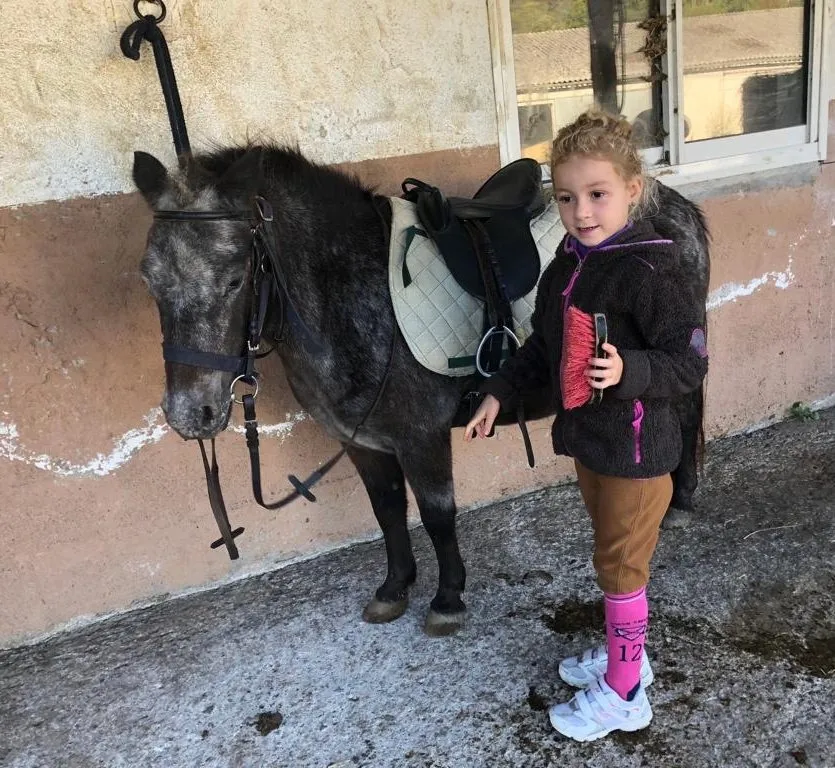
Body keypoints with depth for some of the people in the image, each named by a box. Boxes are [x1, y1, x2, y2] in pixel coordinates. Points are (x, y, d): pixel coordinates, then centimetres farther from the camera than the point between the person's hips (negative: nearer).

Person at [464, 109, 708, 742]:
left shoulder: (650, 269, -21)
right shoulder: (568, 262, 3)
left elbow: (691, 363, -20)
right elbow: (543, 344, 14)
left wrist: (627, 370, -36)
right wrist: (500, 394, 13)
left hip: (635, 447, -7)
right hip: (587, 438, 7)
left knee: (620, 566, 7)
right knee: (614, 556, 22)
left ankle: (623, 694, 26)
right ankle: (625, 652, 43)